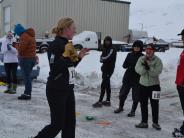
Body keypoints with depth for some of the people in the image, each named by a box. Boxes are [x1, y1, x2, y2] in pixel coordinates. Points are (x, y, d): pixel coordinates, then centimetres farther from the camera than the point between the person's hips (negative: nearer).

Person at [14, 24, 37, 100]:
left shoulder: (24, 36, -15)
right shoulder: (30, 35, 16)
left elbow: (21, 48, -19)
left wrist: (16, 44, 0)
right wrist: (18, 44, 10)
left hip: (25, 59, -10)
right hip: (32, 58, 10)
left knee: (26, 77, -7)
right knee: (28, 77, 15)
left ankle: (27, 94, -5)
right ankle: (27, 93, 22)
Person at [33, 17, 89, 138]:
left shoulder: (67, 44, 10)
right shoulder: (55, 45, -17)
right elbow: (54, 68, -23)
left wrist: (78, 57, 7)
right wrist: (66, 55, -26)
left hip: (68, 89, 9)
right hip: (56, 90, -9)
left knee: (70, 122, 13)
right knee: (57, 124, -1)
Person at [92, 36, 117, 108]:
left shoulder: (112, 49, -12)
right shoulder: (105, 49, 13)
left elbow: (107, 58, -20)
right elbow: (101, 57, 9)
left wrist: (102, 59, -3)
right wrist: (103, 59, -11)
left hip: (109, 69, -8)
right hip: (105, 68, 8)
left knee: (103, 85, -9)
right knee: (107, 84, 12)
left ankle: (100, 101, -6)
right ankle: (108, 101, 19)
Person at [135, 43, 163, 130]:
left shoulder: (157, 60, -6)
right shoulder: (141, 59, 3)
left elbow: (156, 72, -19)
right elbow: (138, 69, -12)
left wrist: (148, 67, -26)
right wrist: (145, 67, -28)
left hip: (154, 85, -3)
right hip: (143, 84, 3)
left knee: (154, 105, 2)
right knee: (143, 104, 10)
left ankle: (155, 122, 17)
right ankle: (144, 122, 22)